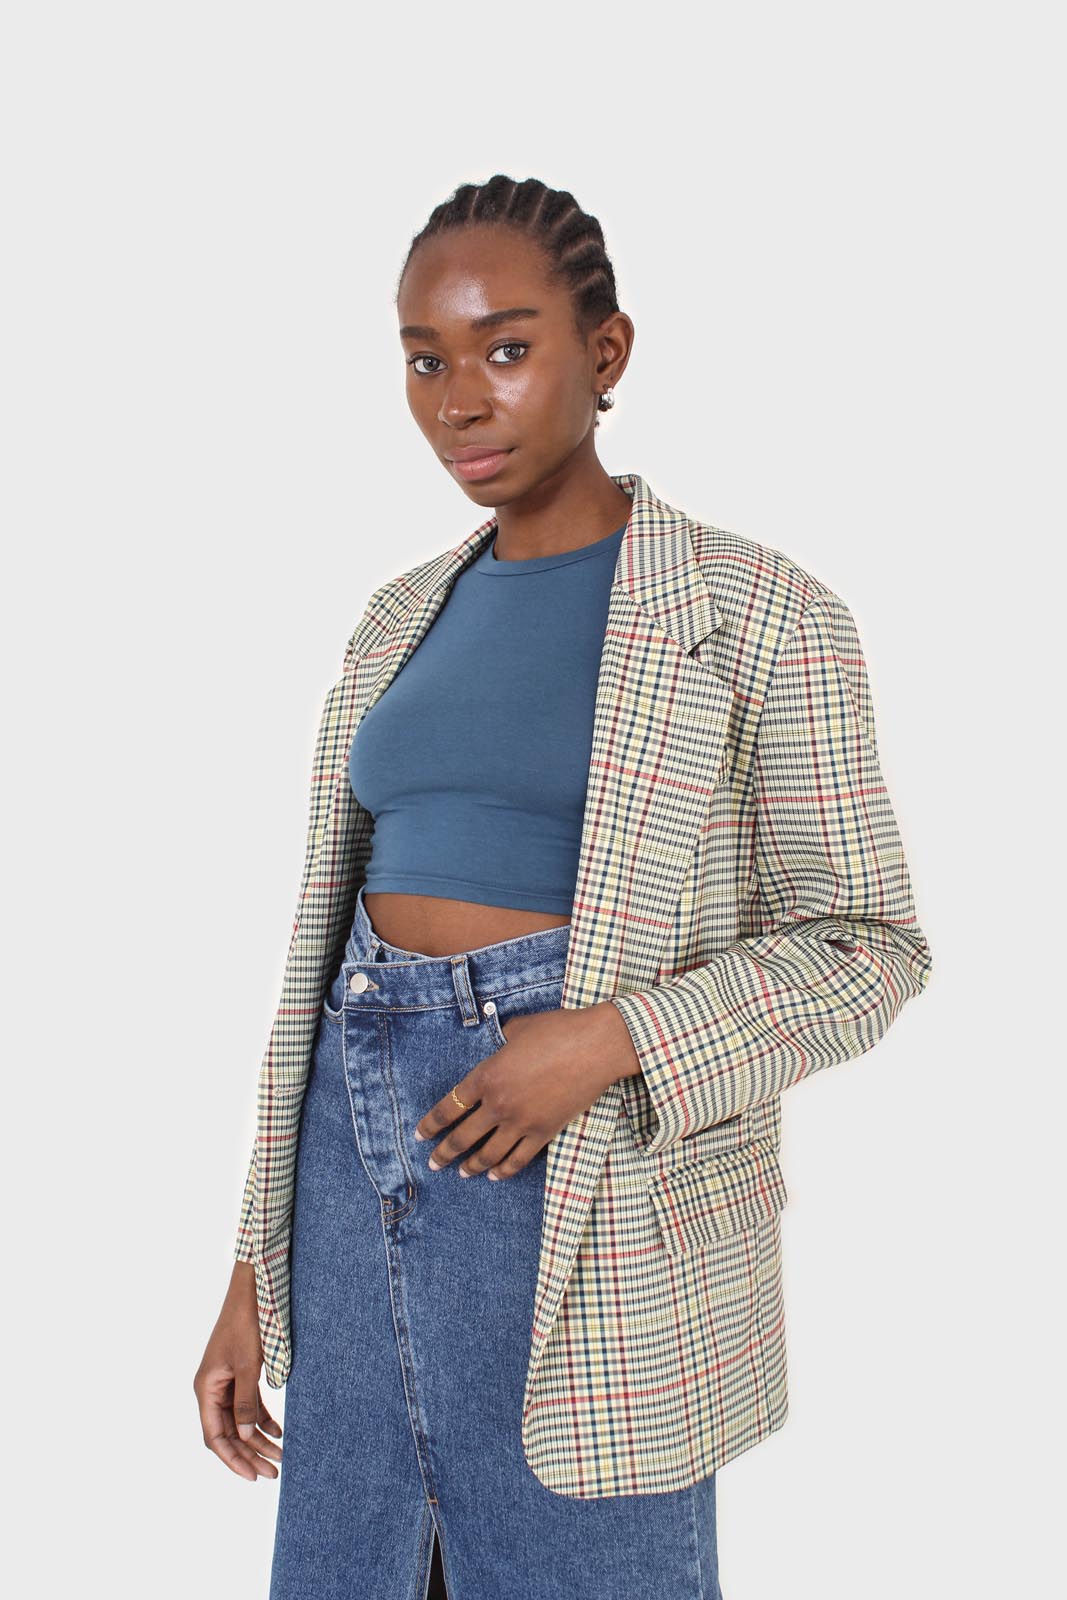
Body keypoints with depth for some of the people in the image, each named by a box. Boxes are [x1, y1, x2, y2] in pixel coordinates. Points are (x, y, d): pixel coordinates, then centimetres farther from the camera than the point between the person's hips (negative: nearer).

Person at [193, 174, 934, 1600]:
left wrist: (611, 1041, -20)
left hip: (589, 1183, -5)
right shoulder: (401, 622, 10)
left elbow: (866, 945, -4)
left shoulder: (759, 613, -5)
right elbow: (331, 929, 11)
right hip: (368, 1139, 6)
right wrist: (258, 1270, 10)